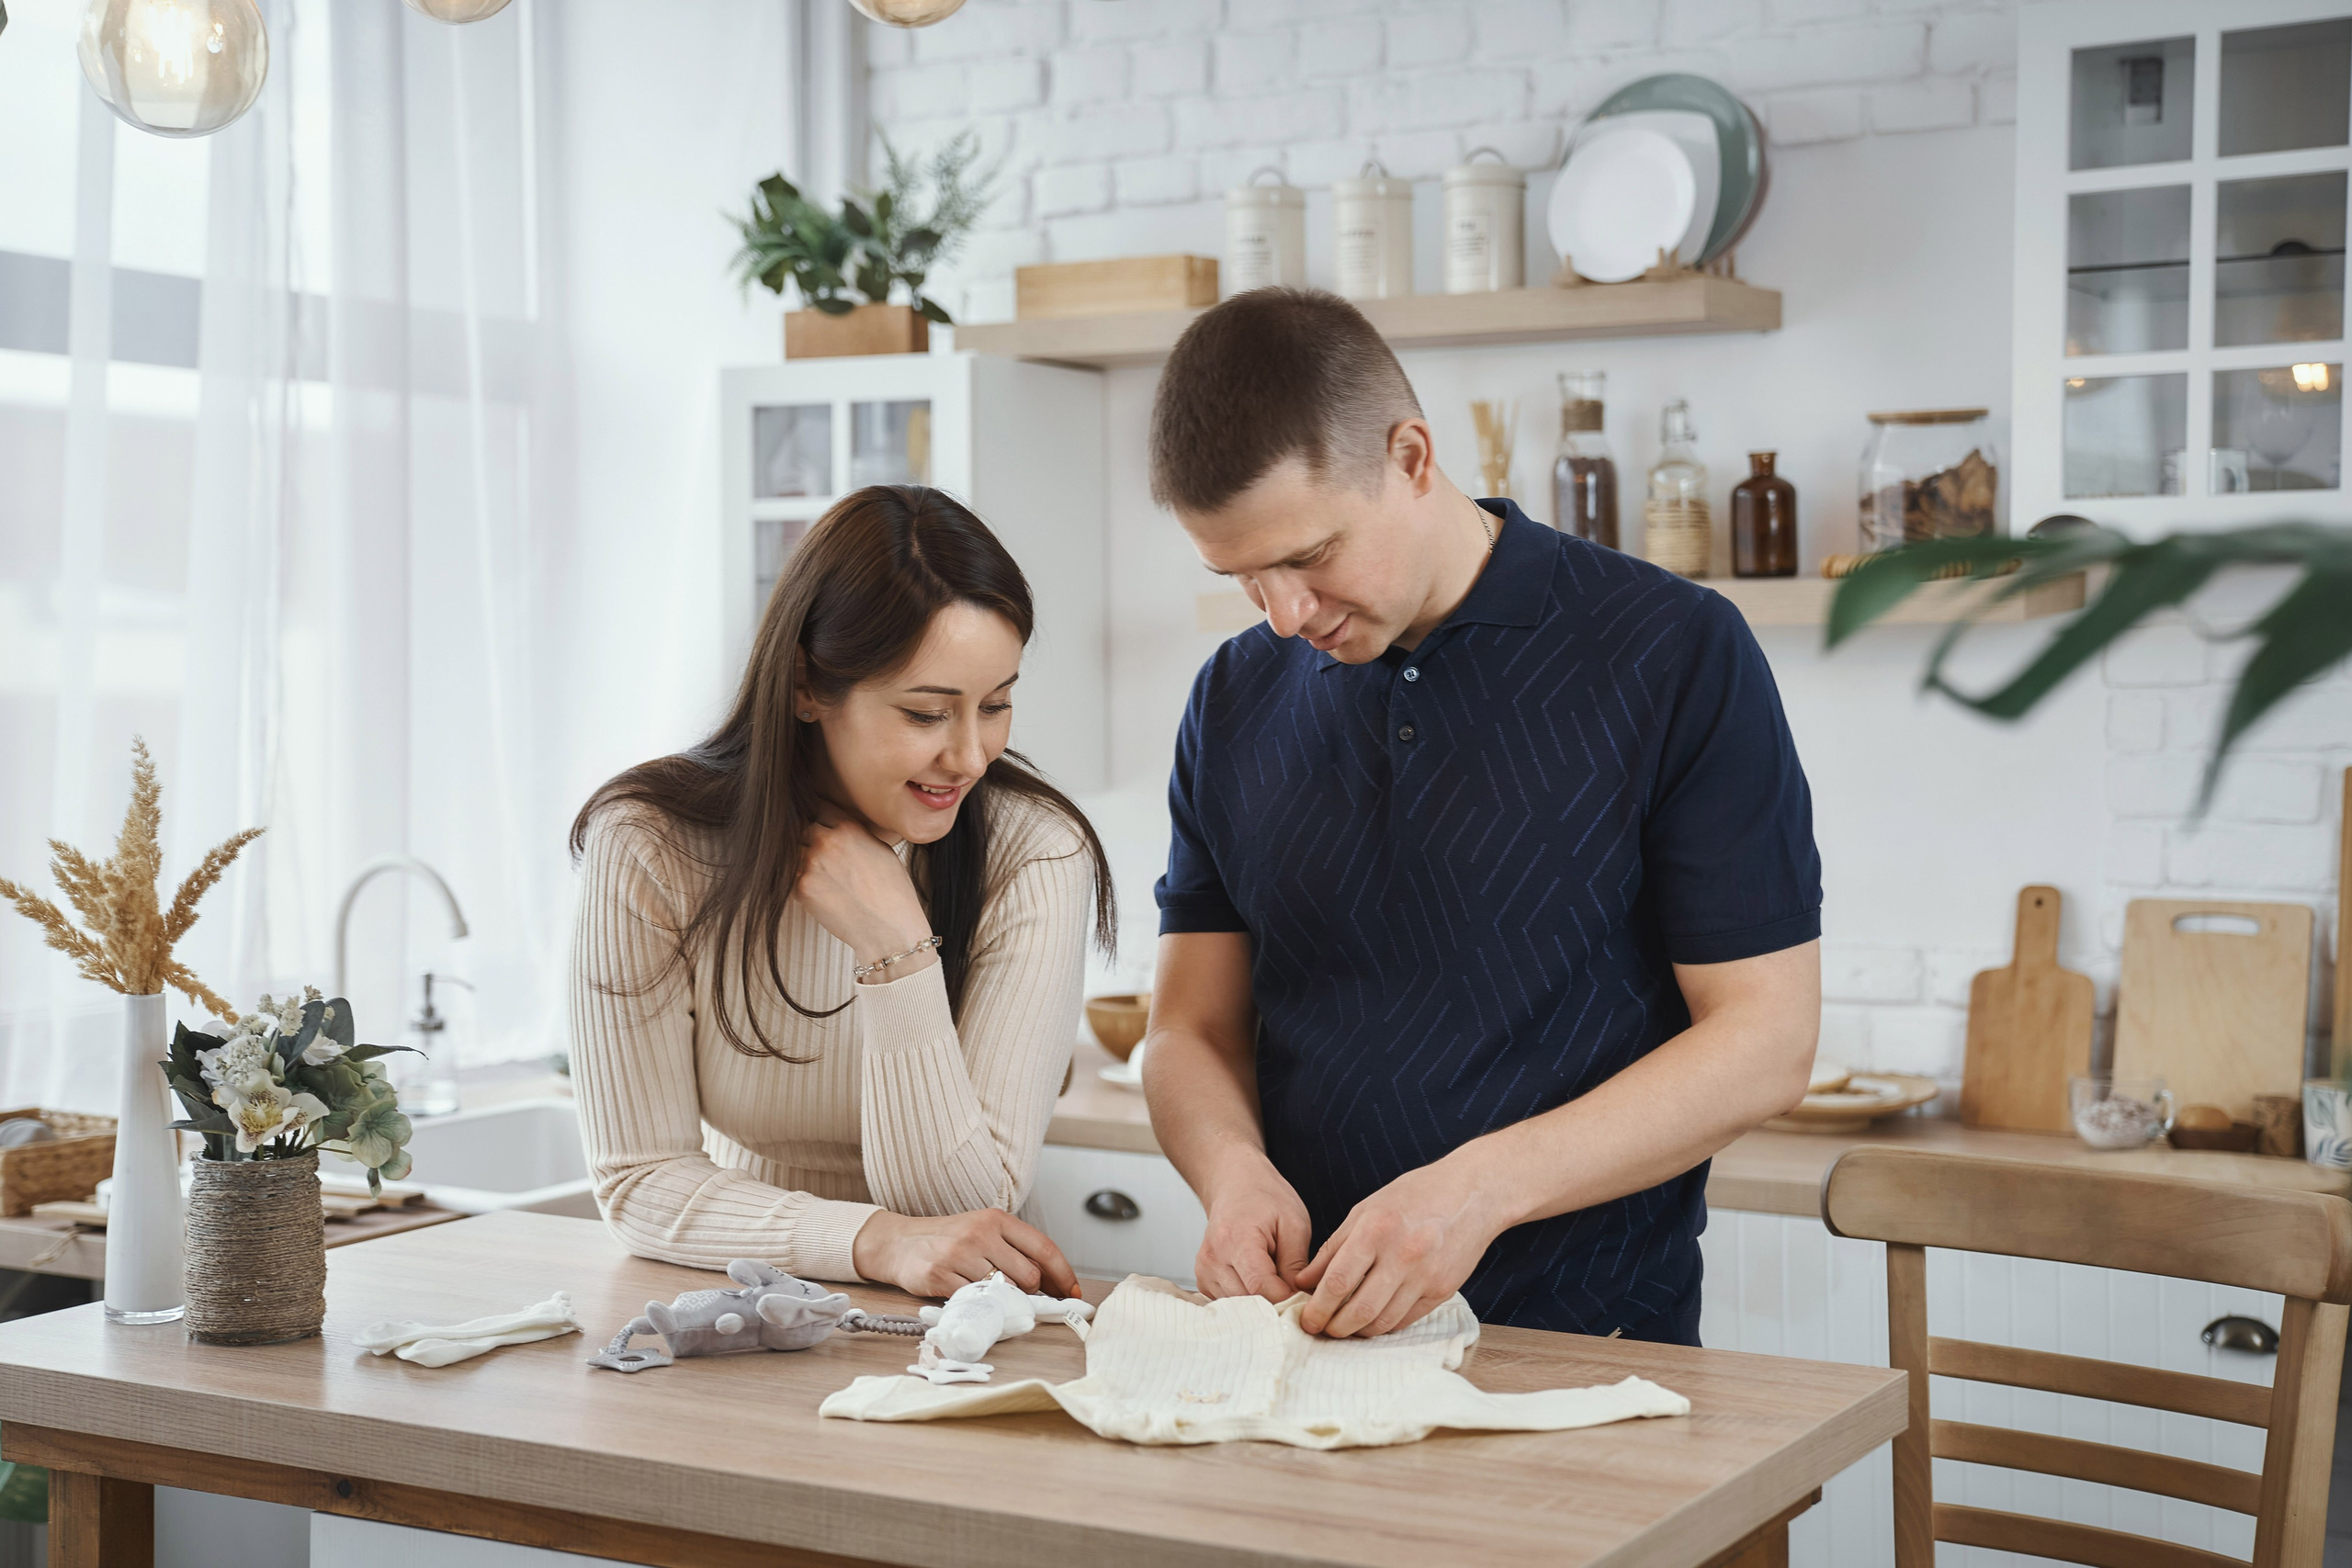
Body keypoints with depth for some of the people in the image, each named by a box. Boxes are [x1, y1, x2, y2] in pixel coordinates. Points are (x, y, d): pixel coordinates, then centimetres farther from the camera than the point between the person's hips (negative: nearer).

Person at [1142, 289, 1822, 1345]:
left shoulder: (1675, 656, -3)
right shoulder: (1237, 701, 11)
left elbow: (1764, 1041, -5)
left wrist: (1484, 1186, -17)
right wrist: (1231, 1167, -8)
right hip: (1300, 1329, 4)